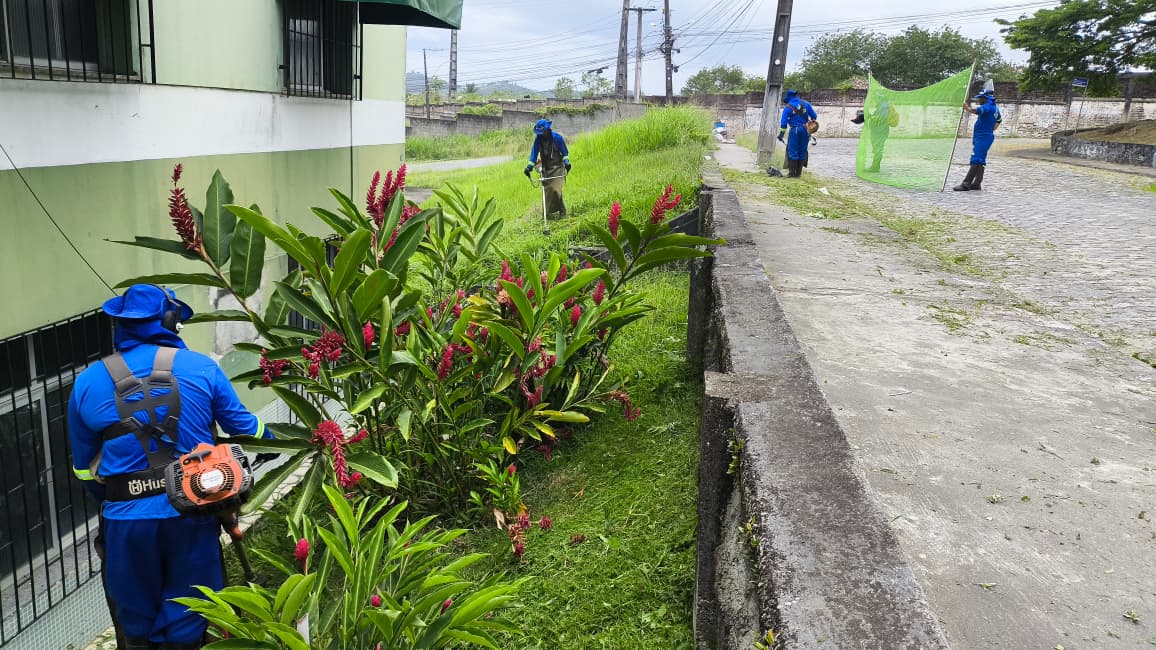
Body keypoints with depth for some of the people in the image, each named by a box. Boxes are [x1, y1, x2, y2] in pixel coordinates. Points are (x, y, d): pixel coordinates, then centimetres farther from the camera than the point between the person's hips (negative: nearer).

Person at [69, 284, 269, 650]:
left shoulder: (87, 383, 2)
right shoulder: (202, 369, -3)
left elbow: (84, 467, 9)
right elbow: (245, 428, 6)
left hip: (127, 521, 1)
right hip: (192, 515, -1)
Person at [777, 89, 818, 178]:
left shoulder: (788, 107, -1)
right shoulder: (806, 104, 9)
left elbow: (783, 122, -5)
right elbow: (814, 116, 9)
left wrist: (781, 134, -2)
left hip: (794, 130, -3)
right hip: (805, 130, 3)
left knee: (793, 151, 1)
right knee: (802, 151, 9)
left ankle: (792, 172, -2)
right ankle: (798, 173, 11)